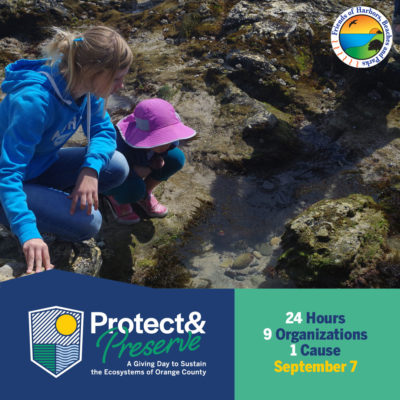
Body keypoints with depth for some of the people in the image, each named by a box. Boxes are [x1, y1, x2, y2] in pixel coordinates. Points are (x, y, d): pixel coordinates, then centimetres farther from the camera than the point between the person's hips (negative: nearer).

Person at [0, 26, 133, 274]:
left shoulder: (84, 87, -12)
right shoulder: (34, 101, -35)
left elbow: (103, 131, -4)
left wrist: (91, 169, -26)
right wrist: (28, 233, -48)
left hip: (42, 165, 7)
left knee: (117, 167, -9)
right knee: (86, 222, -23)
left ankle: (52, 201, 5)